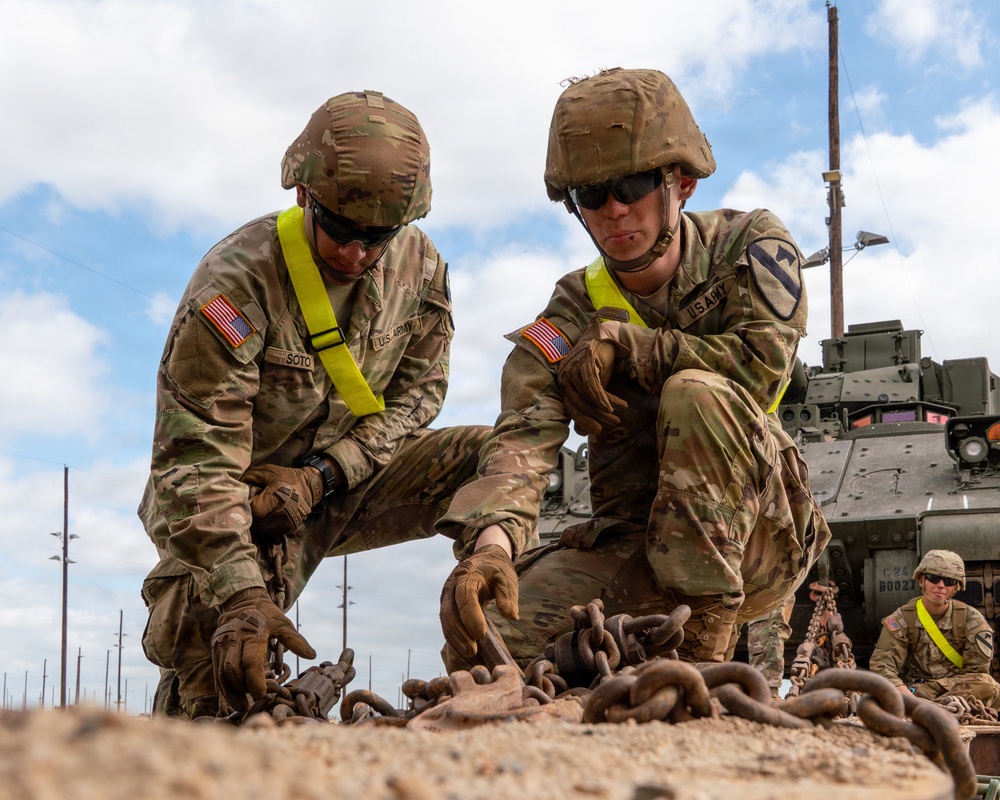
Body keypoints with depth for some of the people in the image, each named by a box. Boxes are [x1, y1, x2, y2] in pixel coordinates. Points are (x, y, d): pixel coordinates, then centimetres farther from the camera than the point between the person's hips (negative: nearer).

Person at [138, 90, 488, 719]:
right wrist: (243, 595, -40)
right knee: (219, 698, -25)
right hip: (240, 495, -5)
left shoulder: (418, 264, -6)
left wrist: (322, 473, -17)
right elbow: (196, 458, -28)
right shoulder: (238, 280, -25)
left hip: (344, 479, 5)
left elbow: (417, 390, 1)